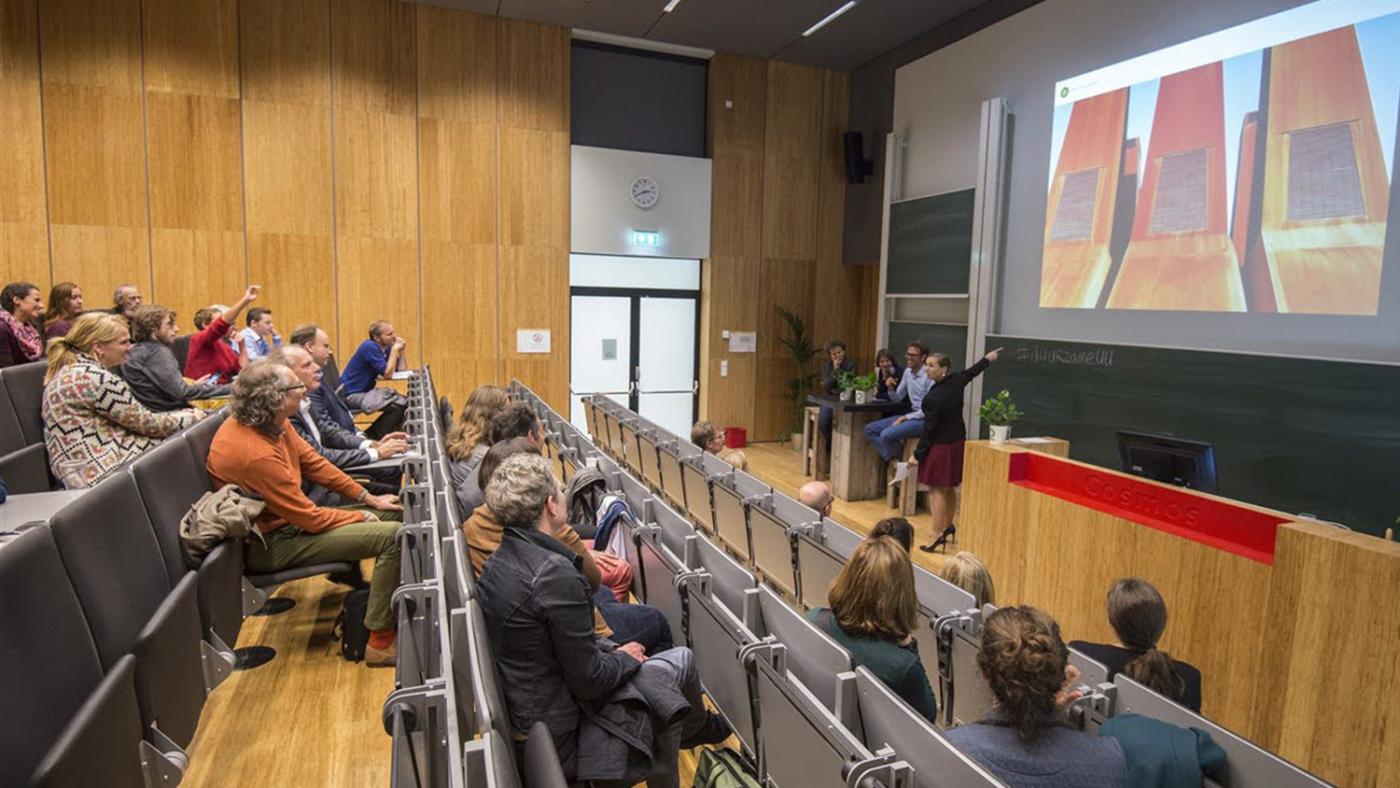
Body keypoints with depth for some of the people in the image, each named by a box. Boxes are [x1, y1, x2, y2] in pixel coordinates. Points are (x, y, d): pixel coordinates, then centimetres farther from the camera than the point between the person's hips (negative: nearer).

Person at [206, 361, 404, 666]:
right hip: (270, 544, -9)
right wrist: (362, 517, -9)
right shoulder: (255, 453, -30)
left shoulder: (273, 423, -4)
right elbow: (309, 518, -24)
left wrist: (368, 498, 6)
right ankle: (381, 643, -13)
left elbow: (313, 462, 7)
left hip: (288, 519, 9)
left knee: (394, 513, 9)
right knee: (393, 535, -21)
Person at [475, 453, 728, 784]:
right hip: (561, 730, -8)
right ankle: (700, 727, 39)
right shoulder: (554, 573, -30)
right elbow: (588, 680, -23)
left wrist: (613, 649, 4)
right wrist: (625, 658, -5)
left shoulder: (497, 562, -1)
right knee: (682, 660, 9)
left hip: (526, 706, 8)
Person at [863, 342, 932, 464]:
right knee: (870, 429, -1)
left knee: (886, 434, -28)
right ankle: (891, 458, -4)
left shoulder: (929, 375, -17)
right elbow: (897, 399, 15)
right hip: (911, 415, 9)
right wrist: (890, 388, -6)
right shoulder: (907, 372, 8)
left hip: (924, 419, -9)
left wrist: (906, 417, -18)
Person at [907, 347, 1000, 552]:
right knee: (949, 488, 22)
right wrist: (988, 358, 40)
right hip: (958, 443, 8)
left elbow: (929, 429, -20)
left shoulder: (933, 398, -24)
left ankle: (937, 535, -5)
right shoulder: (957, 381, -3)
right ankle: (948, 525, 37)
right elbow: (972, 372, 20)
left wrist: (917, 454, -11)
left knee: (937, 490, -3)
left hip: (941, 447, -8)